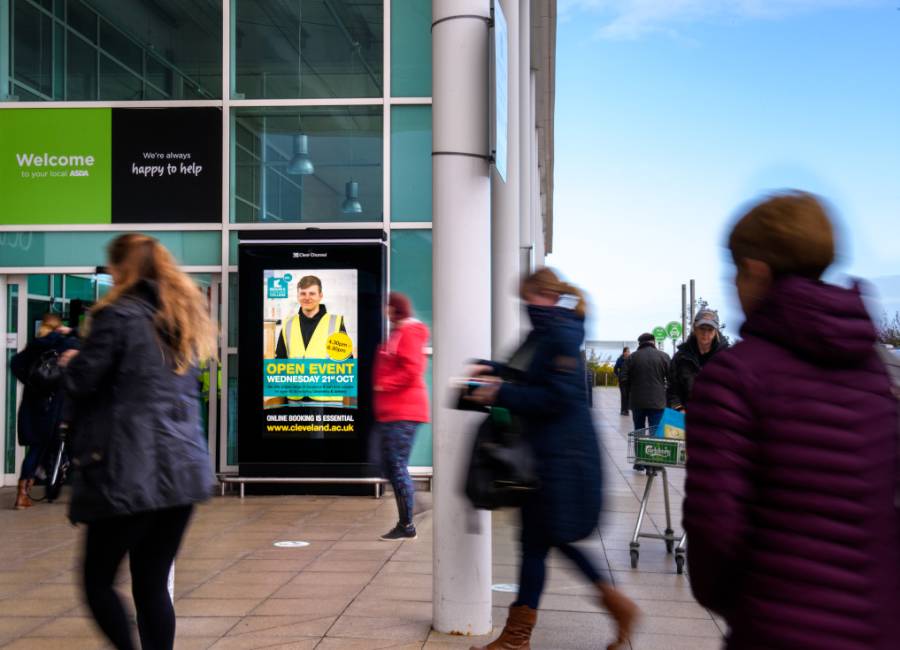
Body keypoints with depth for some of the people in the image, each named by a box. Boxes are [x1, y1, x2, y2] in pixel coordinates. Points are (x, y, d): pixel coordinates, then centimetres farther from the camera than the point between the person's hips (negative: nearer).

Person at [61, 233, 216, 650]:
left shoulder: (117, 315, -7)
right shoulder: (183, 316, 15)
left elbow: (81, 382, -8)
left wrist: (69, 363, 14)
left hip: (130, 472, -7)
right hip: (185, 468, 7)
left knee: (98, 580, 5)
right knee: (152, 584, 12)